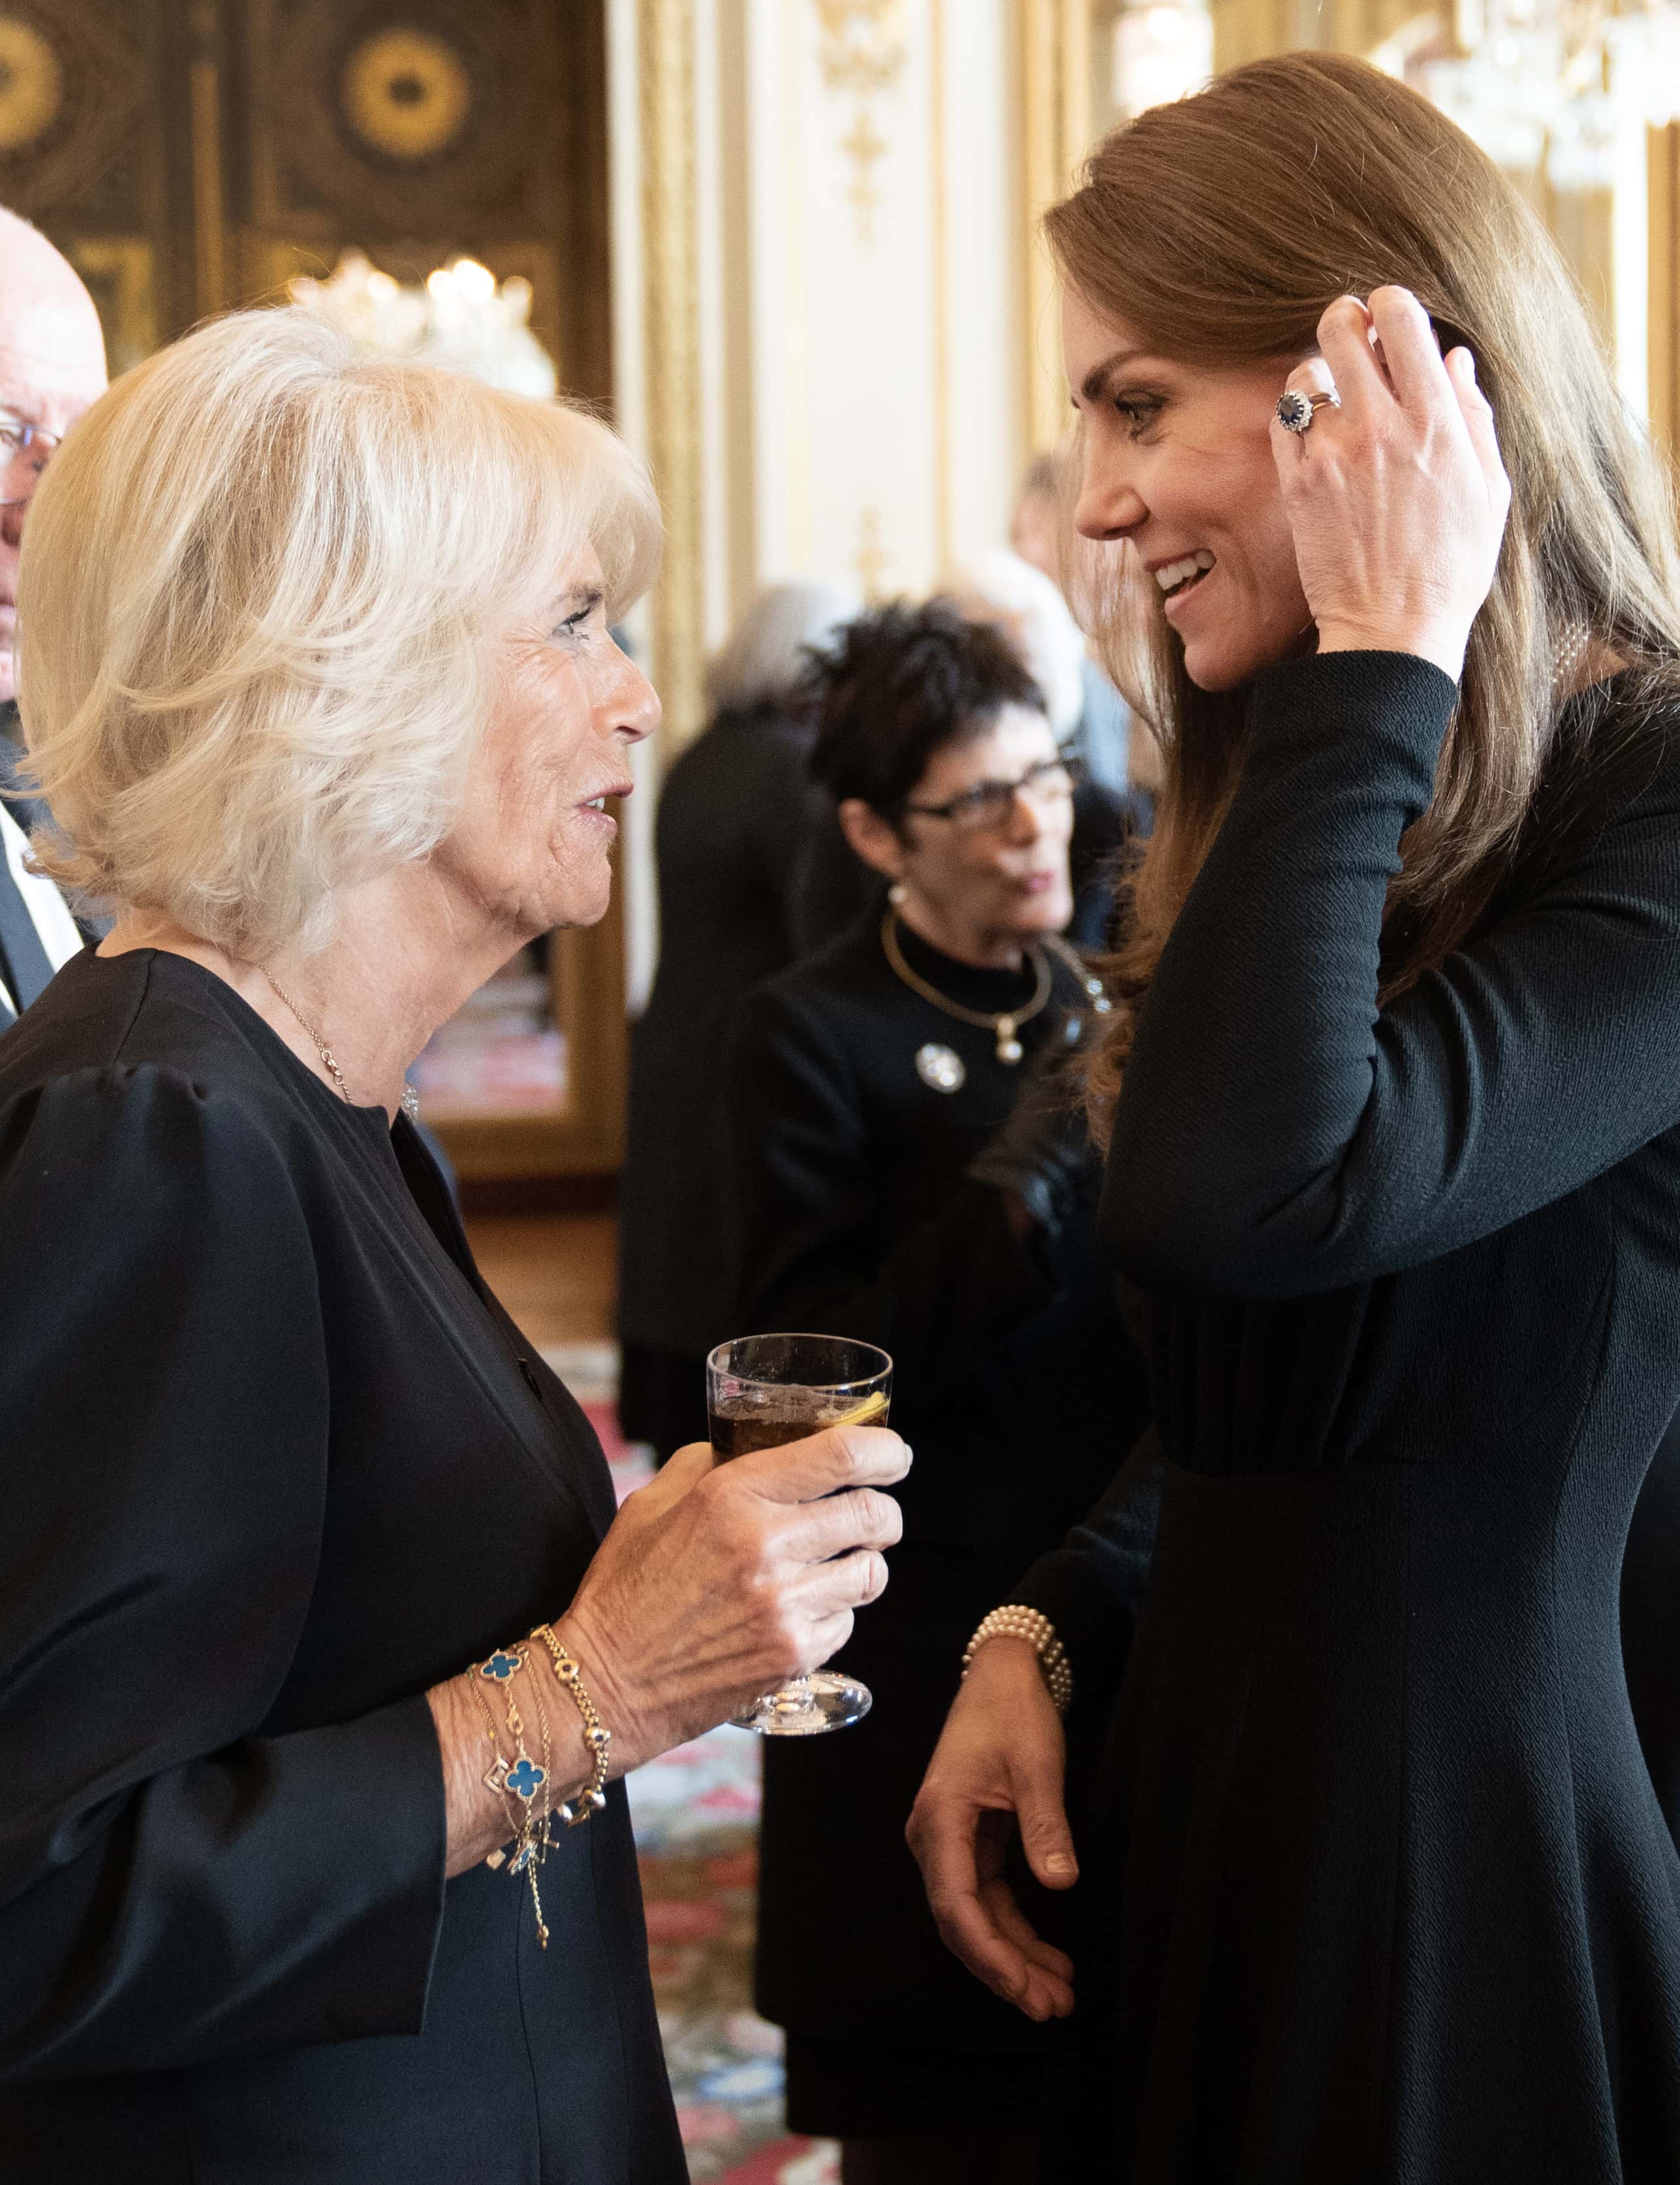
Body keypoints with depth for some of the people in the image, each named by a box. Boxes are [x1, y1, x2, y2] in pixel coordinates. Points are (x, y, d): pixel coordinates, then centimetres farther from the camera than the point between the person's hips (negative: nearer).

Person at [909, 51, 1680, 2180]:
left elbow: (1253, 1198, -32)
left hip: (1466, 1859, -8)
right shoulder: (1306, 799, 10)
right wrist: (1040, 1633, 2)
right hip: (1202, 1806, 8)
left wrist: (1379, 653, -23)